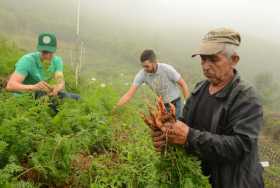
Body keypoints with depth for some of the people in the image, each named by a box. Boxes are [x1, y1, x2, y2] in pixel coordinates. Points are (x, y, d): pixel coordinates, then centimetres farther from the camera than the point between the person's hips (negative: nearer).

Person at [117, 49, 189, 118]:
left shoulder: (167, 69, -29)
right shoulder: (142, 74, -21)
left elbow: (183, 84, -15)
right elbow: (129, 94, -21)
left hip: (175, 104, -3)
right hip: (162, 105, 4)